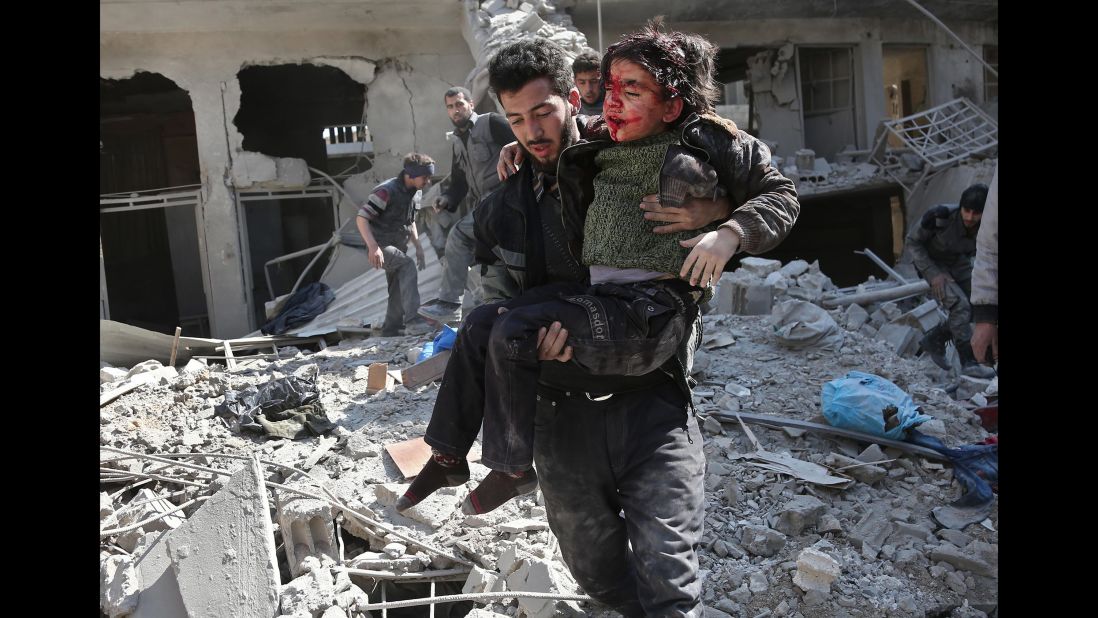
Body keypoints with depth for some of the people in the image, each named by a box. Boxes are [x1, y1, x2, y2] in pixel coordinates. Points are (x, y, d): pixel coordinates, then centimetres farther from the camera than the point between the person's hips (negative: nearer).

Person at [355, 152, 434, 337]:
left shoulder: (410, 192, 9)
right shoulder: (387, 191, -19)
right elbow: (361, 218, -23)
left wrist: (418, 247, 16)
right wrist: (373, 246, -33)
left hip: (398, 247, 9)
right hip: (381, 247, -9)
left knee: (399, 292, 10)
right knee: (408, 266, -31)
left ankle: (390, 332, 24)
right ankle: (412, 321, -36)